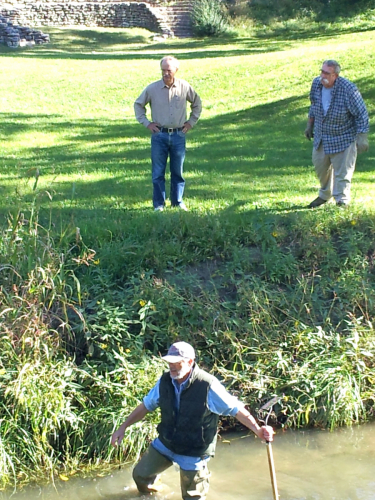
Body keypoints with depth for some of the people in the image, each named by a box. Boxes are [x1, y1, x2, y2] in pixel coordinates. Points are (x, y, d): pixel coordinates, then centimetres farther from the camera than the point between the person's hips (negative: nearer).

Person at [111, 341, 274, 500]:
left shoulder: (207, 386, -26)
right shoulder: (164, 382, -11)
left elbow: (236, 409, -19)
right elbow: (145, 406, 4)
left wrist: (257, 429, -28)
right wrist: (123, 427, 3)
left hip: (194, 451, -5)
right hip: (165, 444, 5)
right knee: (140, 474, 16)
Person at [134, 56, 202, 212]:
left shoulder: (185, 87, -2)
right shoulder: (152, 88, -5)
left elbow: (197, 103, 15)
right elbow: (138, 104, 10)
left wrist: (191, 122, 9)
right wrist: (146, 123, 3)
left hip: (179, 135, 1)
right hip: (159, 135, -1)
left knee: (178, 171, 9)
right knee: (158, 172, 2)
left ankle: (178, 202, 19)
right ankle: (159, 204, 10)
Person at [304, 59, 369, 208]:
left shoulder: (348, 89, -25)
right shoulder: (316, 83, -7)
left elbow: (361, 114, -17)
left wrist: (362, 137, -19)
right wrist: (309, 125, 18)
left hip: (343, 138, -6)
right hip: (321, 137, 6)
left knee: (342, 172, 0)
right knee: (320, 166, 20)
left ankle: (342, 201, 15)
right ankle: (325, 195, 43)